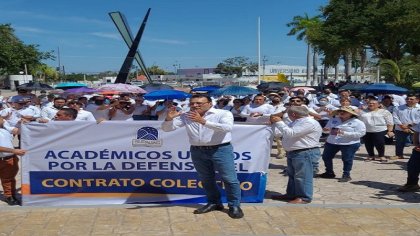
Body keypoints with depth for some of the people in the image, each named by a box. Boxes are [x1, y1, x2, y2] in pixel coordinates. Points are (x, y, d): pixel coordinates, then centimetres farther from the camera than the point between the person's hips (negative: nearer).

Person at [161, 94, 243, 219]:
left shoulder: (224, 113, -7)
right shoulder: (185, 116, 5)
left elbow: (227, 127, -25)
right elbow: (166, 128, 4)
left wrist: (203, 121, -31)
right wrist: (169, 118, -20)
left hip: (221, 150, -4)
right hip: (197, 151, 4)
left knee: (229, 179, -2)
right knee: (206, 179, 14)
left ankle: (234, 206, 11)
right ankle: (214, 203, 30)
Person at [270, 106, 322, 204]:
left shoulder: (309, 123, -19)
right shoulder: (298, 122, 16)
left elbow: (290, 133, -24)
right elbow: (287, 131, 24)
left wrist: (279, 122, -17)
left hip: (305, 153, -11)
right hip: (293, 152, 11)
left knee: (302, 176, -6)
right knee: (292, 174, 17)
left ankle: (304, 198, 1)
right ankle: (291, 194, 28)